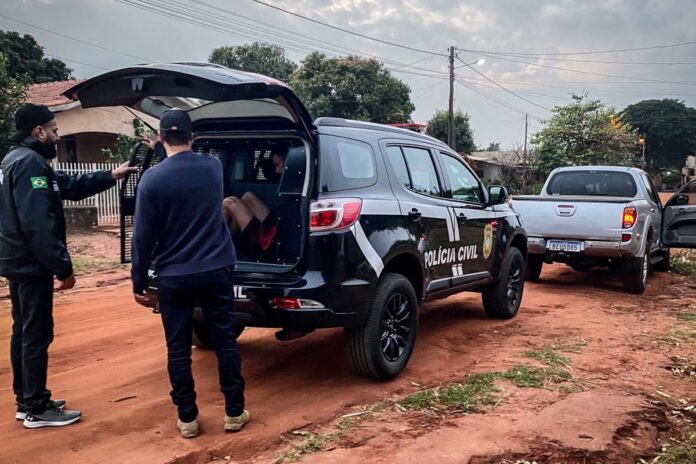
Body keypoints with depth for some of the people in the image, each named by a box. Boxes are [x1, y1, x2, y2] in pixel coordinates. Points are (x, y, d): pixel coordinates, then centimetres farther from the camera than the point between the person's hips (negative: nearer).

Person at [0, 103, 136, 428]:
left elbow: (69, 186, 21)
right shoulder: (30, 163, -19)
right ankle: (36, 410, 6)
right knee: (37, 334, -3)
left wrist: (111, 176, 20)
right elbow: (37, 224, -26)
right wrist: (63, 266, -23)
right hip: (32, 265, -11)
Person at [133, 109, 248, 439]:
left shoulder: (152, 178, -9)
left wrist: (139, 282, 3)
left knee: (178, 349, 9)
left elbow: (143, 236, -7)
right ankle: (234, 413, 18)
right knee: (225, 342, 10)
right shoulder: (212, 166, 1)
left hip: (173, 277, -2)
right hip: (216, 271, 2)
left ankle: (187, 419, 18)